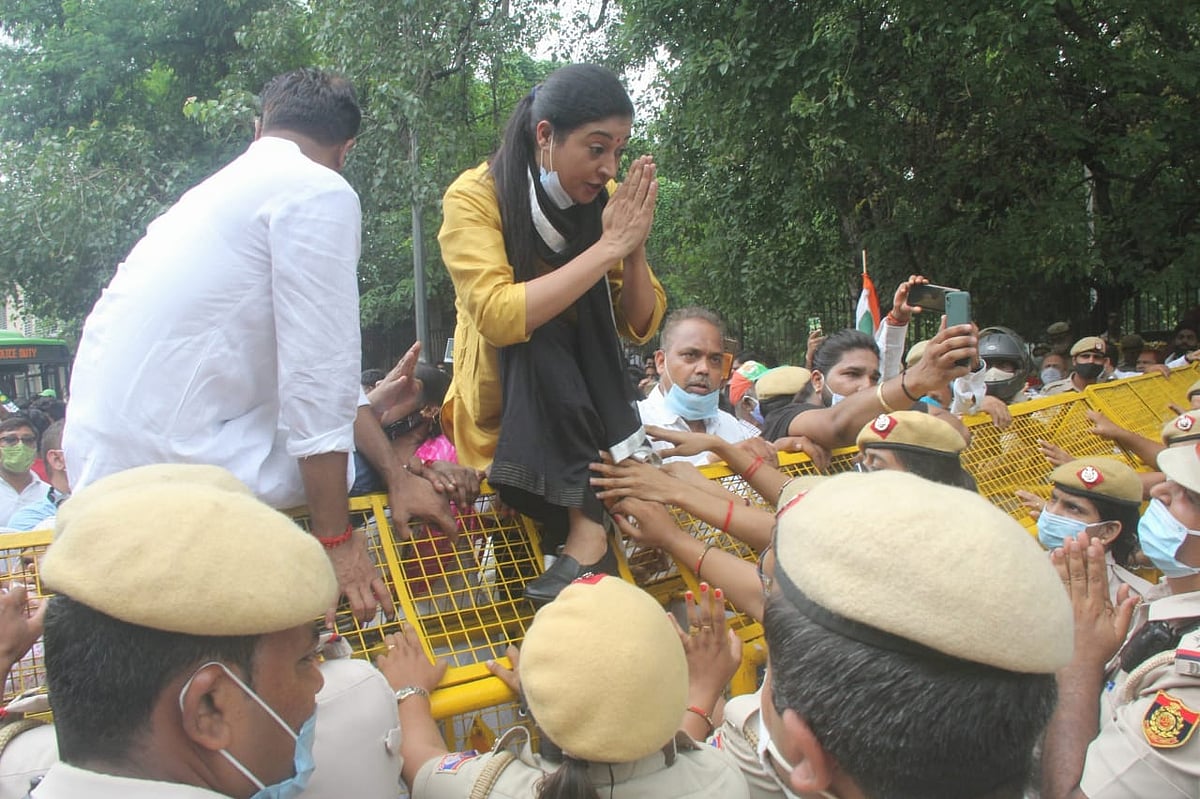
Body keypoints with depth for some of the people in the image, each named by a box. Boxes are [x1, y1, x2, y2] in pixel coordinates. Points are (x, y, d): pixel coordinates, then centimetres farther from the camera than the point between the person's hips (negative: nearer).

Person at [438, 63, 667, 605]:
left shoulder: (605, 198, -3)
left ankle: (588, 532, -29)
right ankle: (591, 518, -32)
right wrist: (608, 248, -30)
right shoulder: (475, 196, -15)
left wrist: (633, 250, -20)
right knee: (535, 332, -30)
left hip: (580, 400, 4)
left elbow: (641, 328, -3)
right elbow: (499, 316, -32)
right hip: (500, 412, -3)